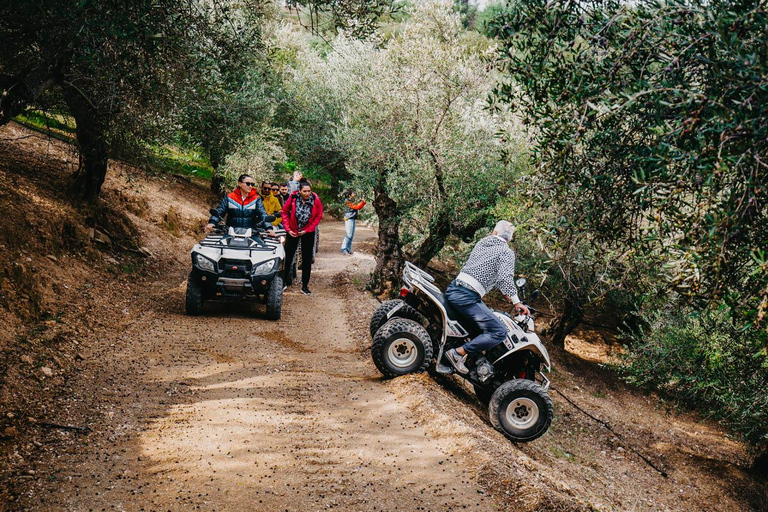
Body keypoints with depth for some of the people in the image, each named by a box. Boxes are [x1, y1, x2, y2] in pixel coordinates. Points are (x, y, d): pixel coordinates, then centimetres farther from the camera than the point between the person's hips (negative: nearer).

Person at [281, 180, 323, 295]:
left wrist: (307, 230, -10)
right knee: (288, 257, 4)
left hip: (308, 233, 0)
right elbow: (285, 212, -3)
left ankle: (305, 286, 12)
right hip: (293, 232, 0)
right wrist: (288, 229, -7)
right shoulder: (293, 198, -15)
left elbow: (318, 216, -5)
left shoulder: (315, 200, -14)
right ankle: (284, 281, 21)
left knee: (307, 259, 4)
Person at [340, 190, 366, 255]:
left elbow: (358, 207, 18)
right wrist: (362, 202, -8)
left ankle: (348, 248, 15)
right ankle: (343, 249, -7)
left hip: (353, 219, 9)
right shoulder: (347, 201, -13)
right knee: (349, 234, -11)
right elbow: (356, 207, -18)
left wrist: (363, 202, 6)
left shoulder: (352, 200, 15)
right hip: (349, 219, -9)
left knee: (351, 235, 10)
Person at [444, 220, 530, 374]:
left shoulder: (482, 242, 21)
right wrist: (516, 301, -14)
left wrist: (504, 291, 39)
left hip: (452, 289, 8)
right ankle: (458, 353, -15)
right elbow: (505, 277, -17)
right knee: (499, 332, -11)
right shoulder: (507, 252, 0)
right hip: (467, 297, -8)